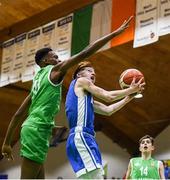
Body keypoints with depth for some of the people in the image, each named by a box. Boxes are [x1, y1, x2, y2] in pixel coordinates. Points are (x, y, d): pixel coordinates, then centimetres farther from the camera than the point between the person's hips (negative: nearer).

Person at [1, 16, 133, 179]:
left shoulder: (39, 77, 25)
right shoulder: (55, 70, 2)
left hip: (31, 128, 10)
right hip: (37, 129, -10)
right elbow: (85, 53, -6)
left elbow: (19, 113, 22)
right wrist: (115, 33, -4)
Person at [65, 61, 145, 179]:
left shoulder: (86, 96, 31)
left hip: (81, 137, 10)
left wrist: (128, 97, 31)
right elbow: (108, 96, 2)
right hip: (81, 136, -10)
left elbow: (108, 110, 28)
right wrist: (131, 90, 13)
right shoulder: (81, 81, 6)